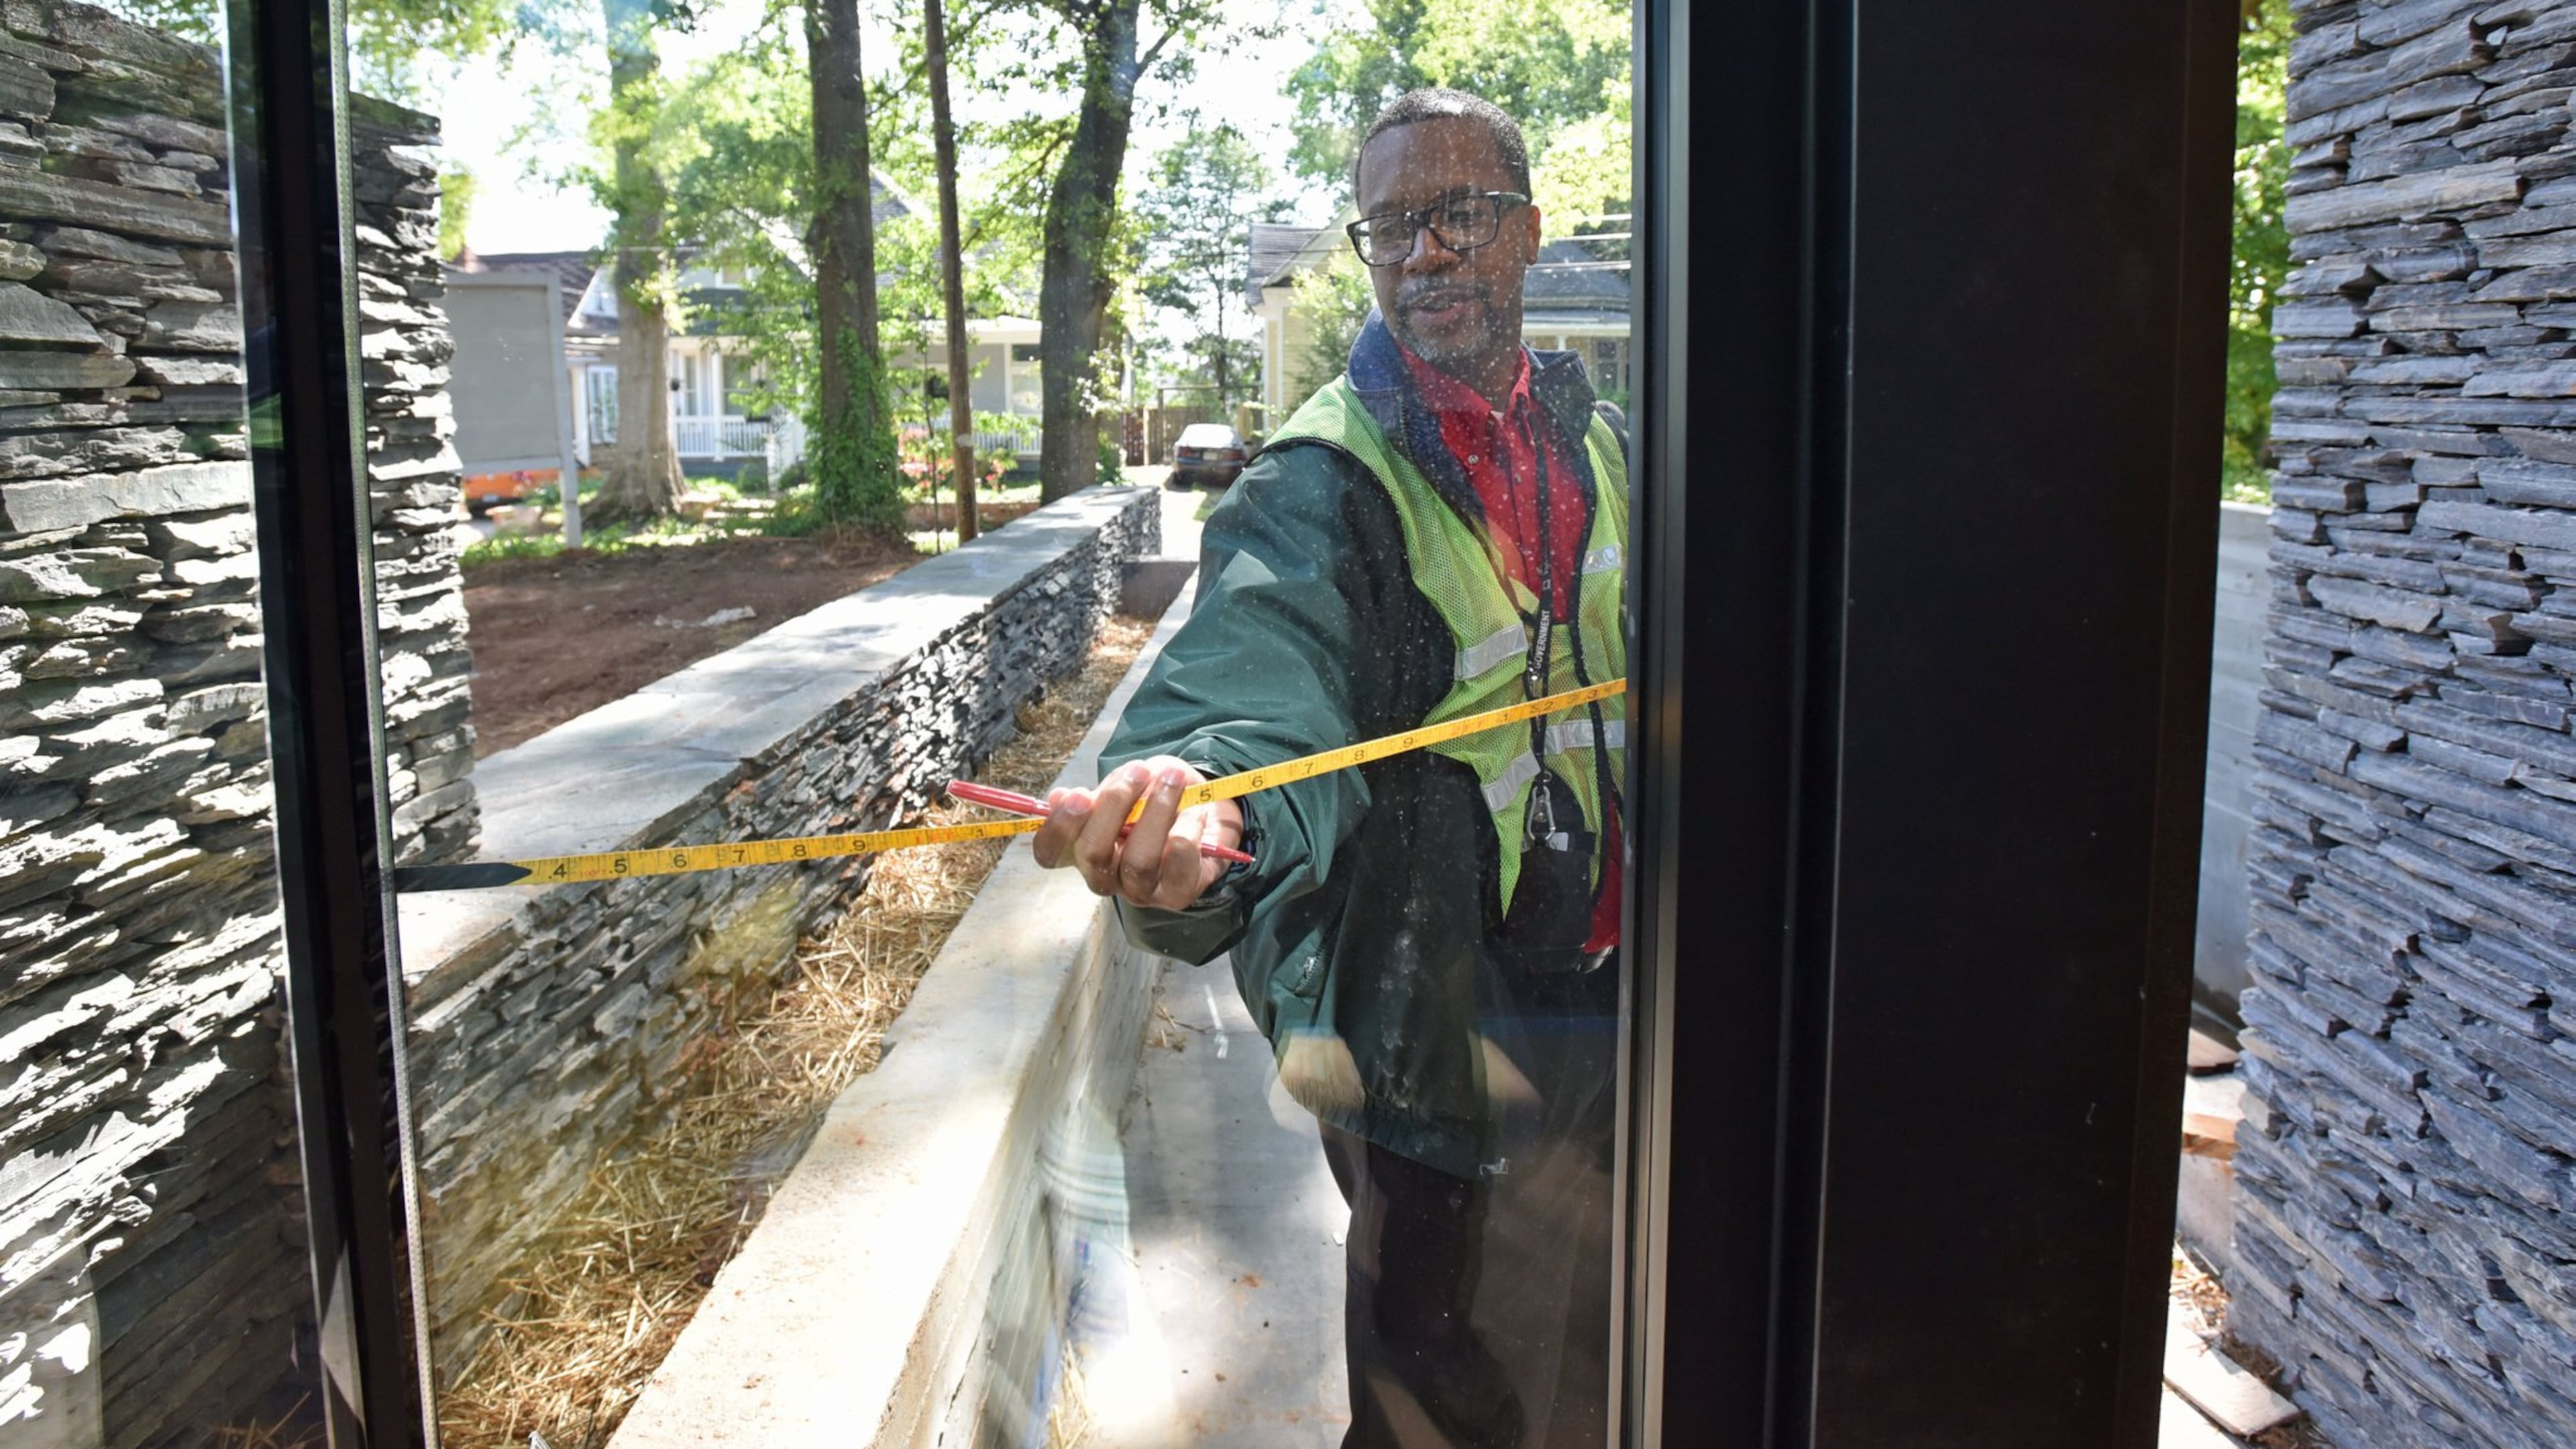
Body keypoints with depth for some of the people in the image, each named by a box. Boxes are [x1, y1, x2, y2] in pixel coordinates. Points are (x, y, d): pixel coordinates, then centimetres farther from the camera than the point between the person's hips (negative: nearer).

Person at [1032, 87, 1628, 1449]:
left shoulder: (1586, 436, 6)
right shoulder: (1319, 487, -16)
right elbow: (1263, 692, -36)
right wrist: (1198, 806, -57)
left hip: (1604, 991, 7)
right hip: (1439, 1018, -7)